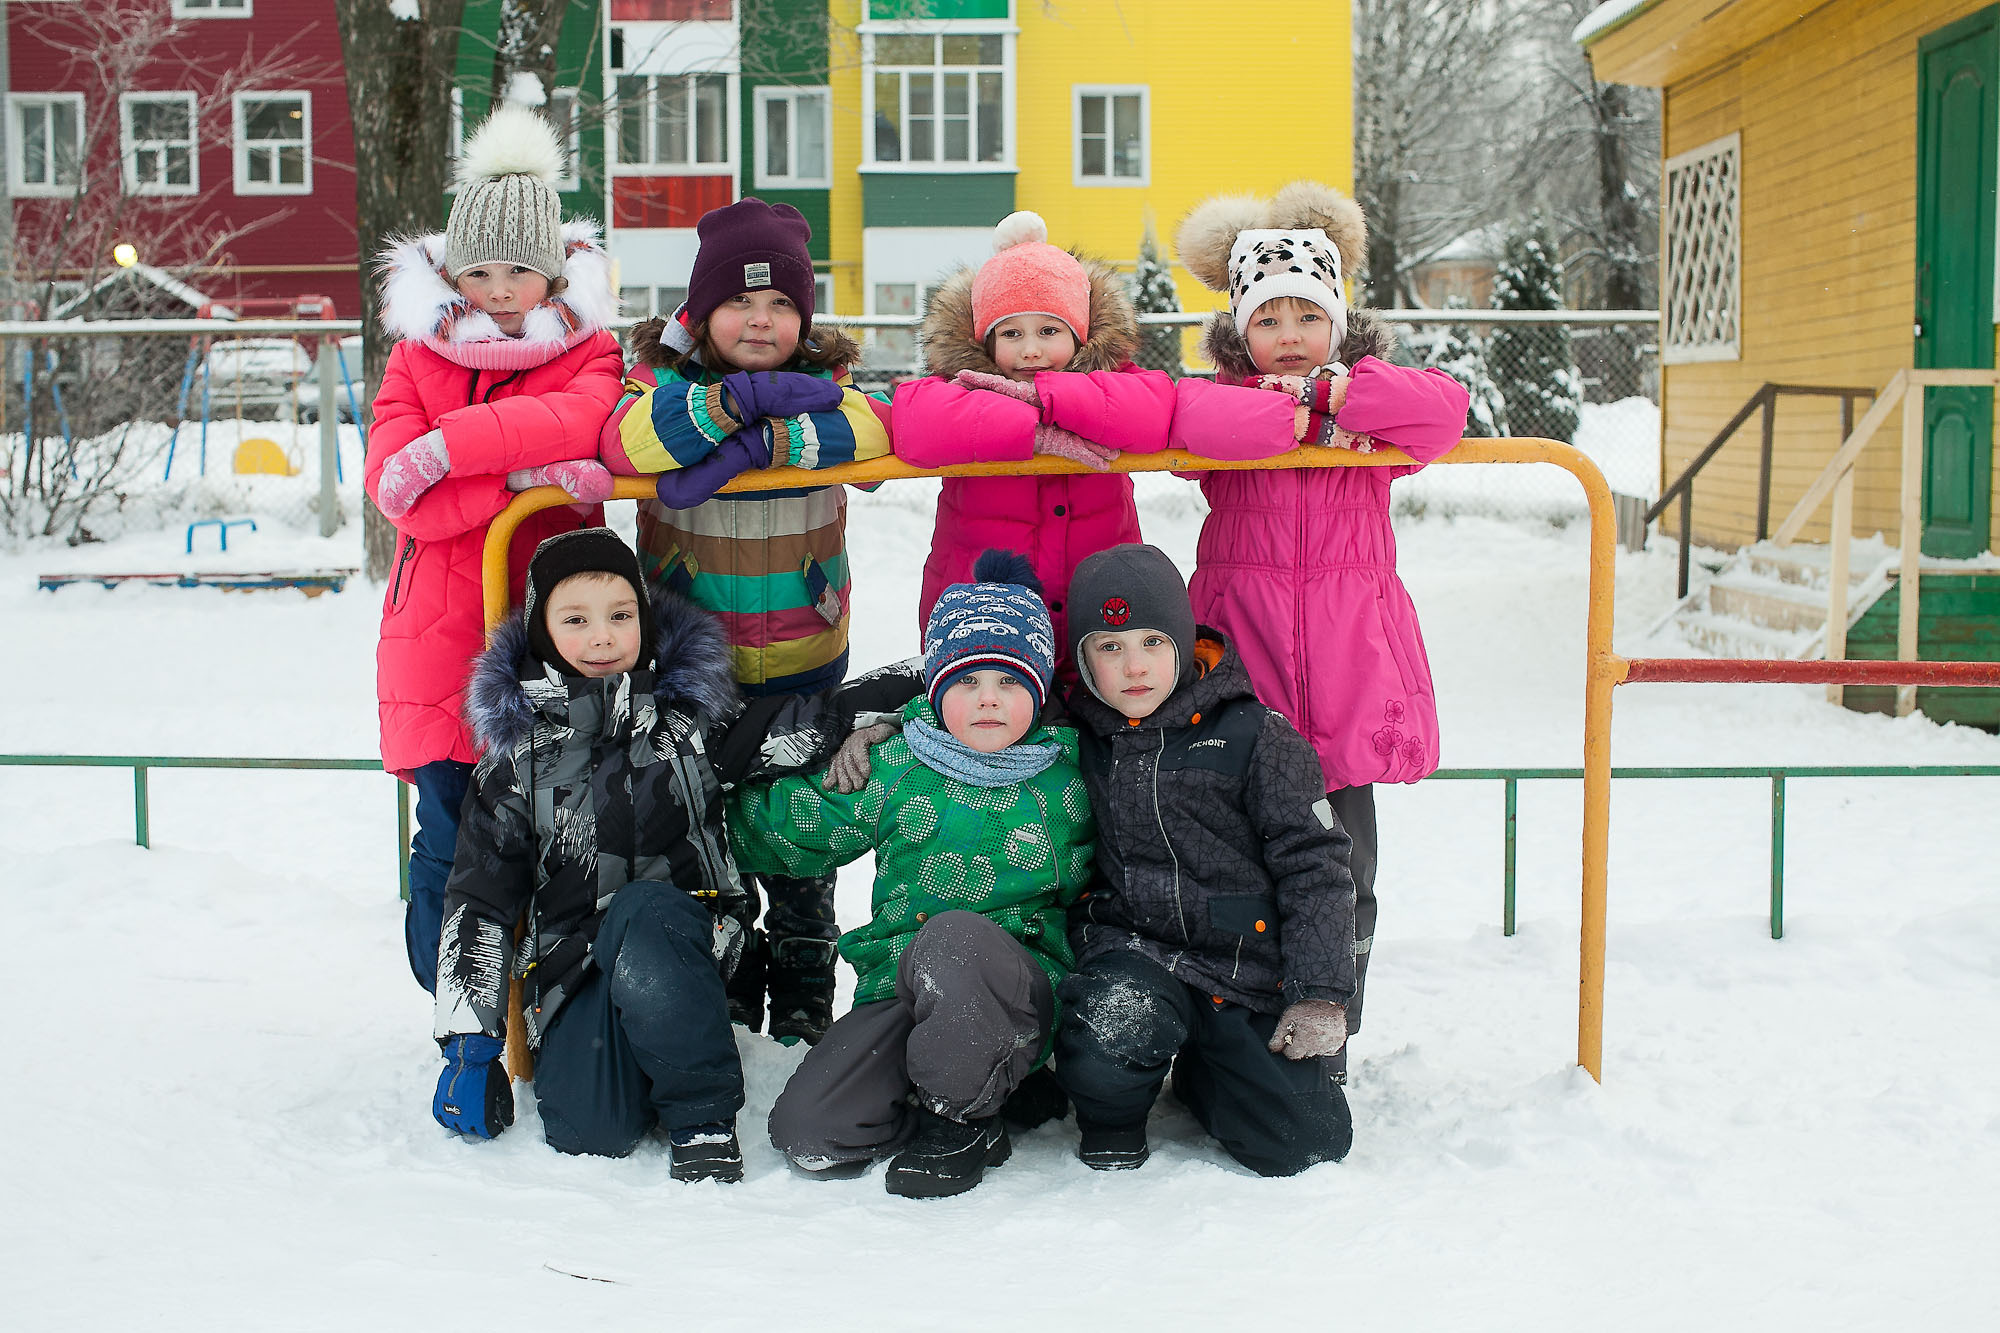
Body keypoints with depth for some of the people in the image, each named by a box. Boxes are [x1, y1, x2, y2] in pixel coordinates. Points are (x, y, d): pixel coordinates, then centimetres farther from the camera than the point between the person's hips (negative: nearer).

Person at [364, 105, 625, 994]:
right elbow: (393, 485, -8)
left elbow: (582, 421, -21)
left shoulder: (588, 352, 5)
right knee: (451, 845, 0)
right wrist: (531, 476, -18)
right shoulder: (418, 357, 8)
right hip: (442, 638, 1)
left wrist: (450, 446, -24)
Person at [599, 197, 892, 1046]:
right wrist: (739, 398, -35)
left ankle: (805, 997, 28)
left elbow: (869, 428, -24)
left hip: (804, 654, 1)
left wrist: (754, 446, -33)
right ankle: (728, 986, 28)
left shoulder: (823, 380, -1)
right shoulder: (668, 376, -5)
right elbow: (623, 439, -26)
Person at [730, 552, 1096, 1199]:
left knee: (953, 937, -38)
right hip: (900, 990, 2)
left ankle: (960, 1114, -14)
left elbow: (1086, 884, 20)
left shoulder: (1065, 781, 5)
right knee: (807, 1136, -18)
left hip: (1020, 989, -2)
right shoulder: (893, 768, 5)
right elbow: (793, 828, 15)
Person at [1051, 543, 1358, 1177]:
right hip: (1132, 949, 0)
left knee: (1305, 1141, -10)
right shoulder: (1076, 739, 5)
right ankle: (1112, 1110, 4)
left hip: (1247, 964, 0)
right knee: (1109, 1046, -35)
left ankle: (1202, 1070, 23)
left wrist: (1319, 994, -9)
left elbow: (1314, 866, -2)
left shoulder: (1254, 736, -3)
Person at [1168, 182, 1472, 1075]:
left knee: (1344, 875, 6)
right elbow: (1194, 418, -22)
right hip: (1244, 670, -1)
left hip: (1347, 672, 2)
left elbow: (1444, 409, -13)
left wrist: (1327, 388, -13)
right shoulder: (1224, 394, 3)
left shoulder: (1373, 393, 10)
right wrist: (1305, 417, -15)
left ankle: (1329, 1048, 20)